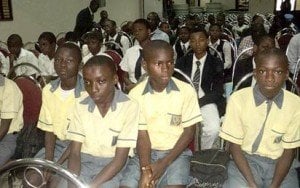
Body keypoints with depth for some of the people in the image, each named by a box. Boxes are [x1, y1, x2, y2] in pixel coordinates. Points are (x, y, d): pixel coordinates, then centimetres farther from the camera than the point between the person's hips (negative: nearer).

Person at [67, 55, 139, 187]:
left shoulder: (129, 106, -16)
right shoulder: (81, 105, -4)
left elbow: (120, 158, -14)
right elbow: (75, 152, -3)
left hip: (112, 165, -3)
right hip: (84, 161, 3)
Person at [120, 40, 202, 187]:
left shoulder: (187, 91, -10)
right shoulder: (136, 94, -7)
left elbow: (189, 131, -4)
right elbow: (142, 135, -5)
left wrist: (164, 163, -13)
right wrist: (145, 169, -21)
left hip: (176, 153, -1)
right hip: (147, 152, 2)